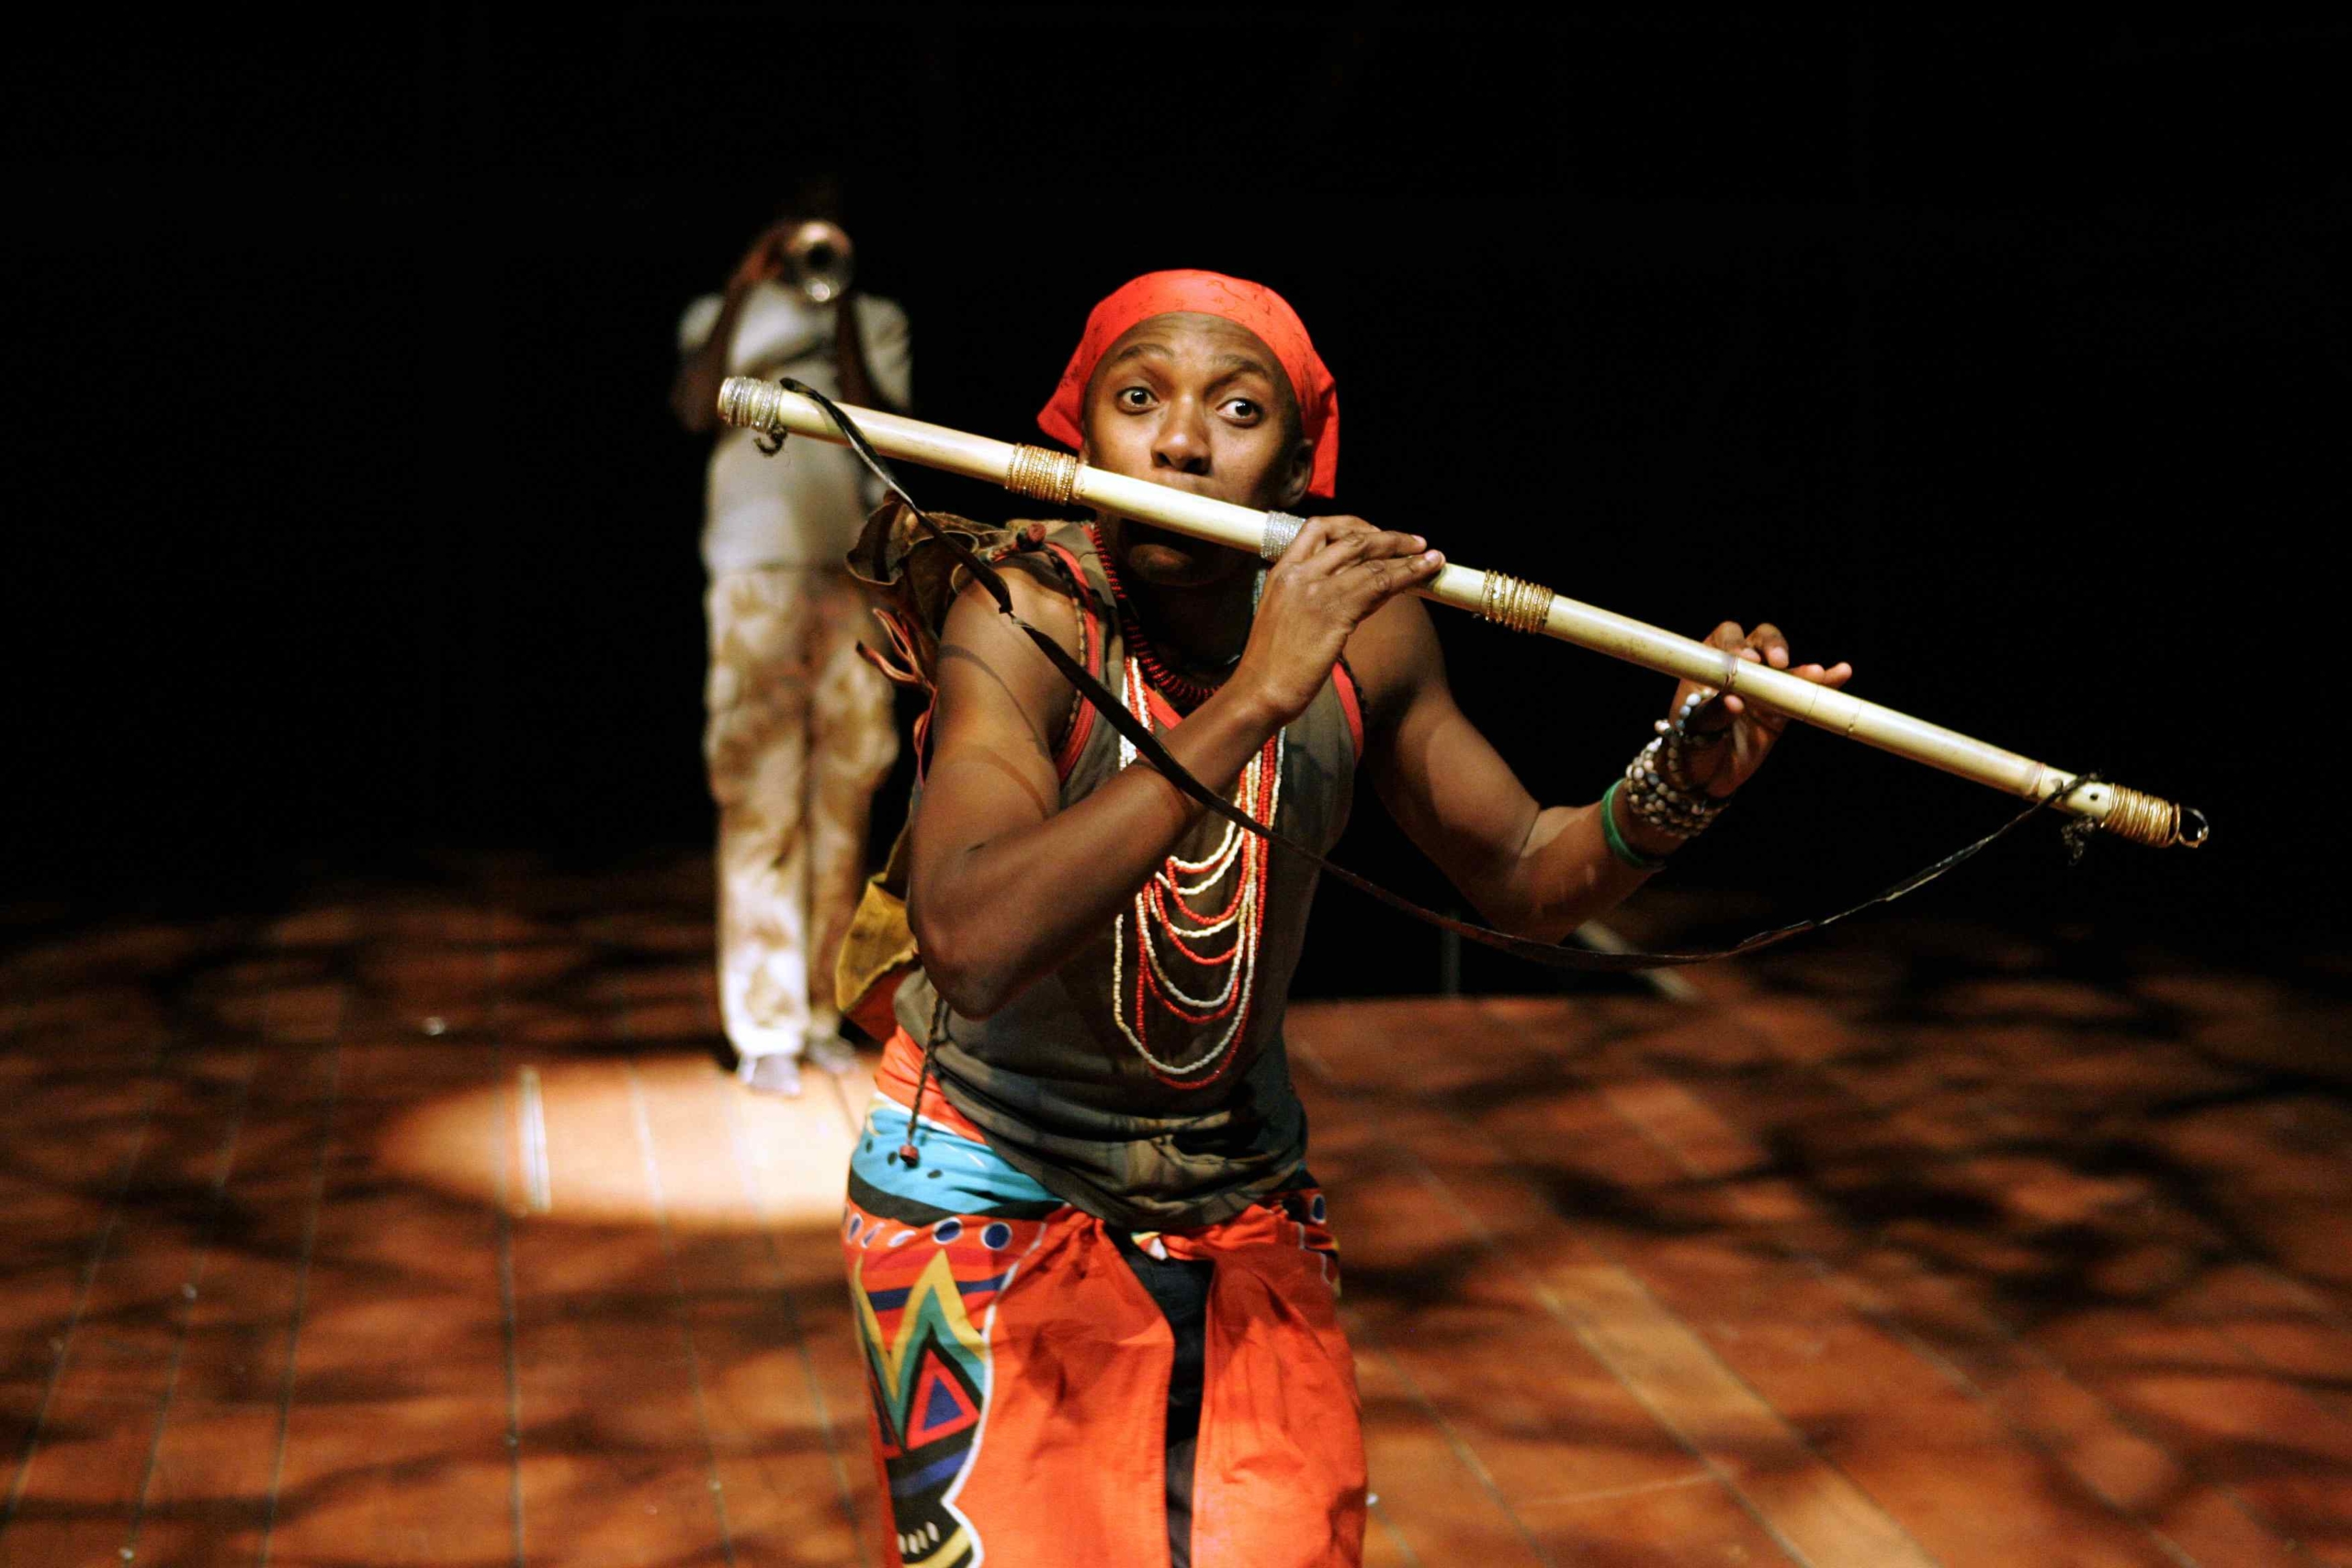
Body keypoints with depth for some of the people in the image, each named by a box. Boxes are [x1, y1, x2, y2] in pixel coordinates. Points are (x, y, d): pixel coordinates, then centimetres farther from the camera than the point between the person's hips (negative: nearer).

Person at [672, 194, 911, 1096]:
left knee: (843, 793, 4)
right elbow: (695, 405, -7)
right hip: (759, 570, -2)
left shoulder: (877, 321, 16)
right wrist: (744, 291, -10)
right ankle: (764, 1029, -6)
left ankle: (822, 1010, 13)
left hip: (855, 572, 3)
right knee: (760, 794, -8)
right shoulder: (725, 316, 13)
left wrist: (841, 306, -5)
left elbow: (879, 420, -1)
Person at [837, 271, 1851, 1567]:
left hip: (1240, 1195, 5)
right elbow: (973, 945, -43)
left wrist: (1679, 786, -16)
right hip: (993, 1190, -4)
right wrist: (1254, 698, -45)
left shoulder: (1361, 627, -9)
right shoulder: (1025, 618, -25)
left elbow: (1525, 878, 5)